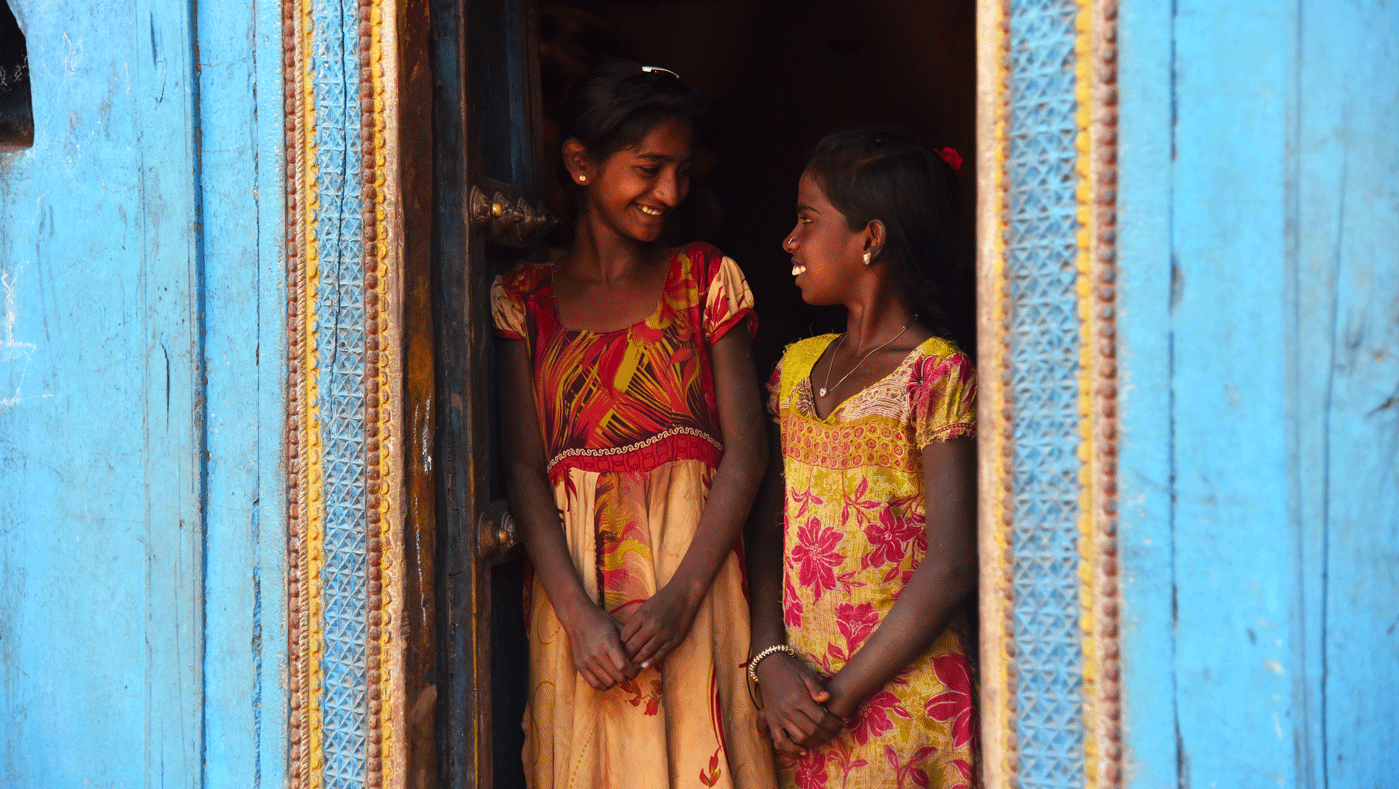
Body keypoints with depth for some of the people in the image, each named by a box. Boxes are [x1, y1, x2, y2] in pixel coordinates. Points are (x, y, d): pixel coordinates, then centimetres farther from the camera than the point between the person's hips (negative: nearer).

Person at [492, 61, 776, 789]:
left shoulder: (706, 280, 8)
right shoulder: (525, 299, 7)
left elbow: (746, 451, 0)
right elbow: (524, 471, -1)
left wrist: (681, 595, -13)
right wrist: (580, 614, -15)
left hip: (695, 592, 0)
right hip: (576, 597, 0)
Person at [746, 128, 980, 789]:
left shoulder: (936, 374, -10)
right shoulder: (797, 367, 10)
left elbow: (949, 568, -16)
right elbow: (769, 525, 6)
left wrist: (843, 694, -14)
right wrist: (769, 660, -9)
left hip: (898, 700, -5)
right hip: (799, 697, 5)